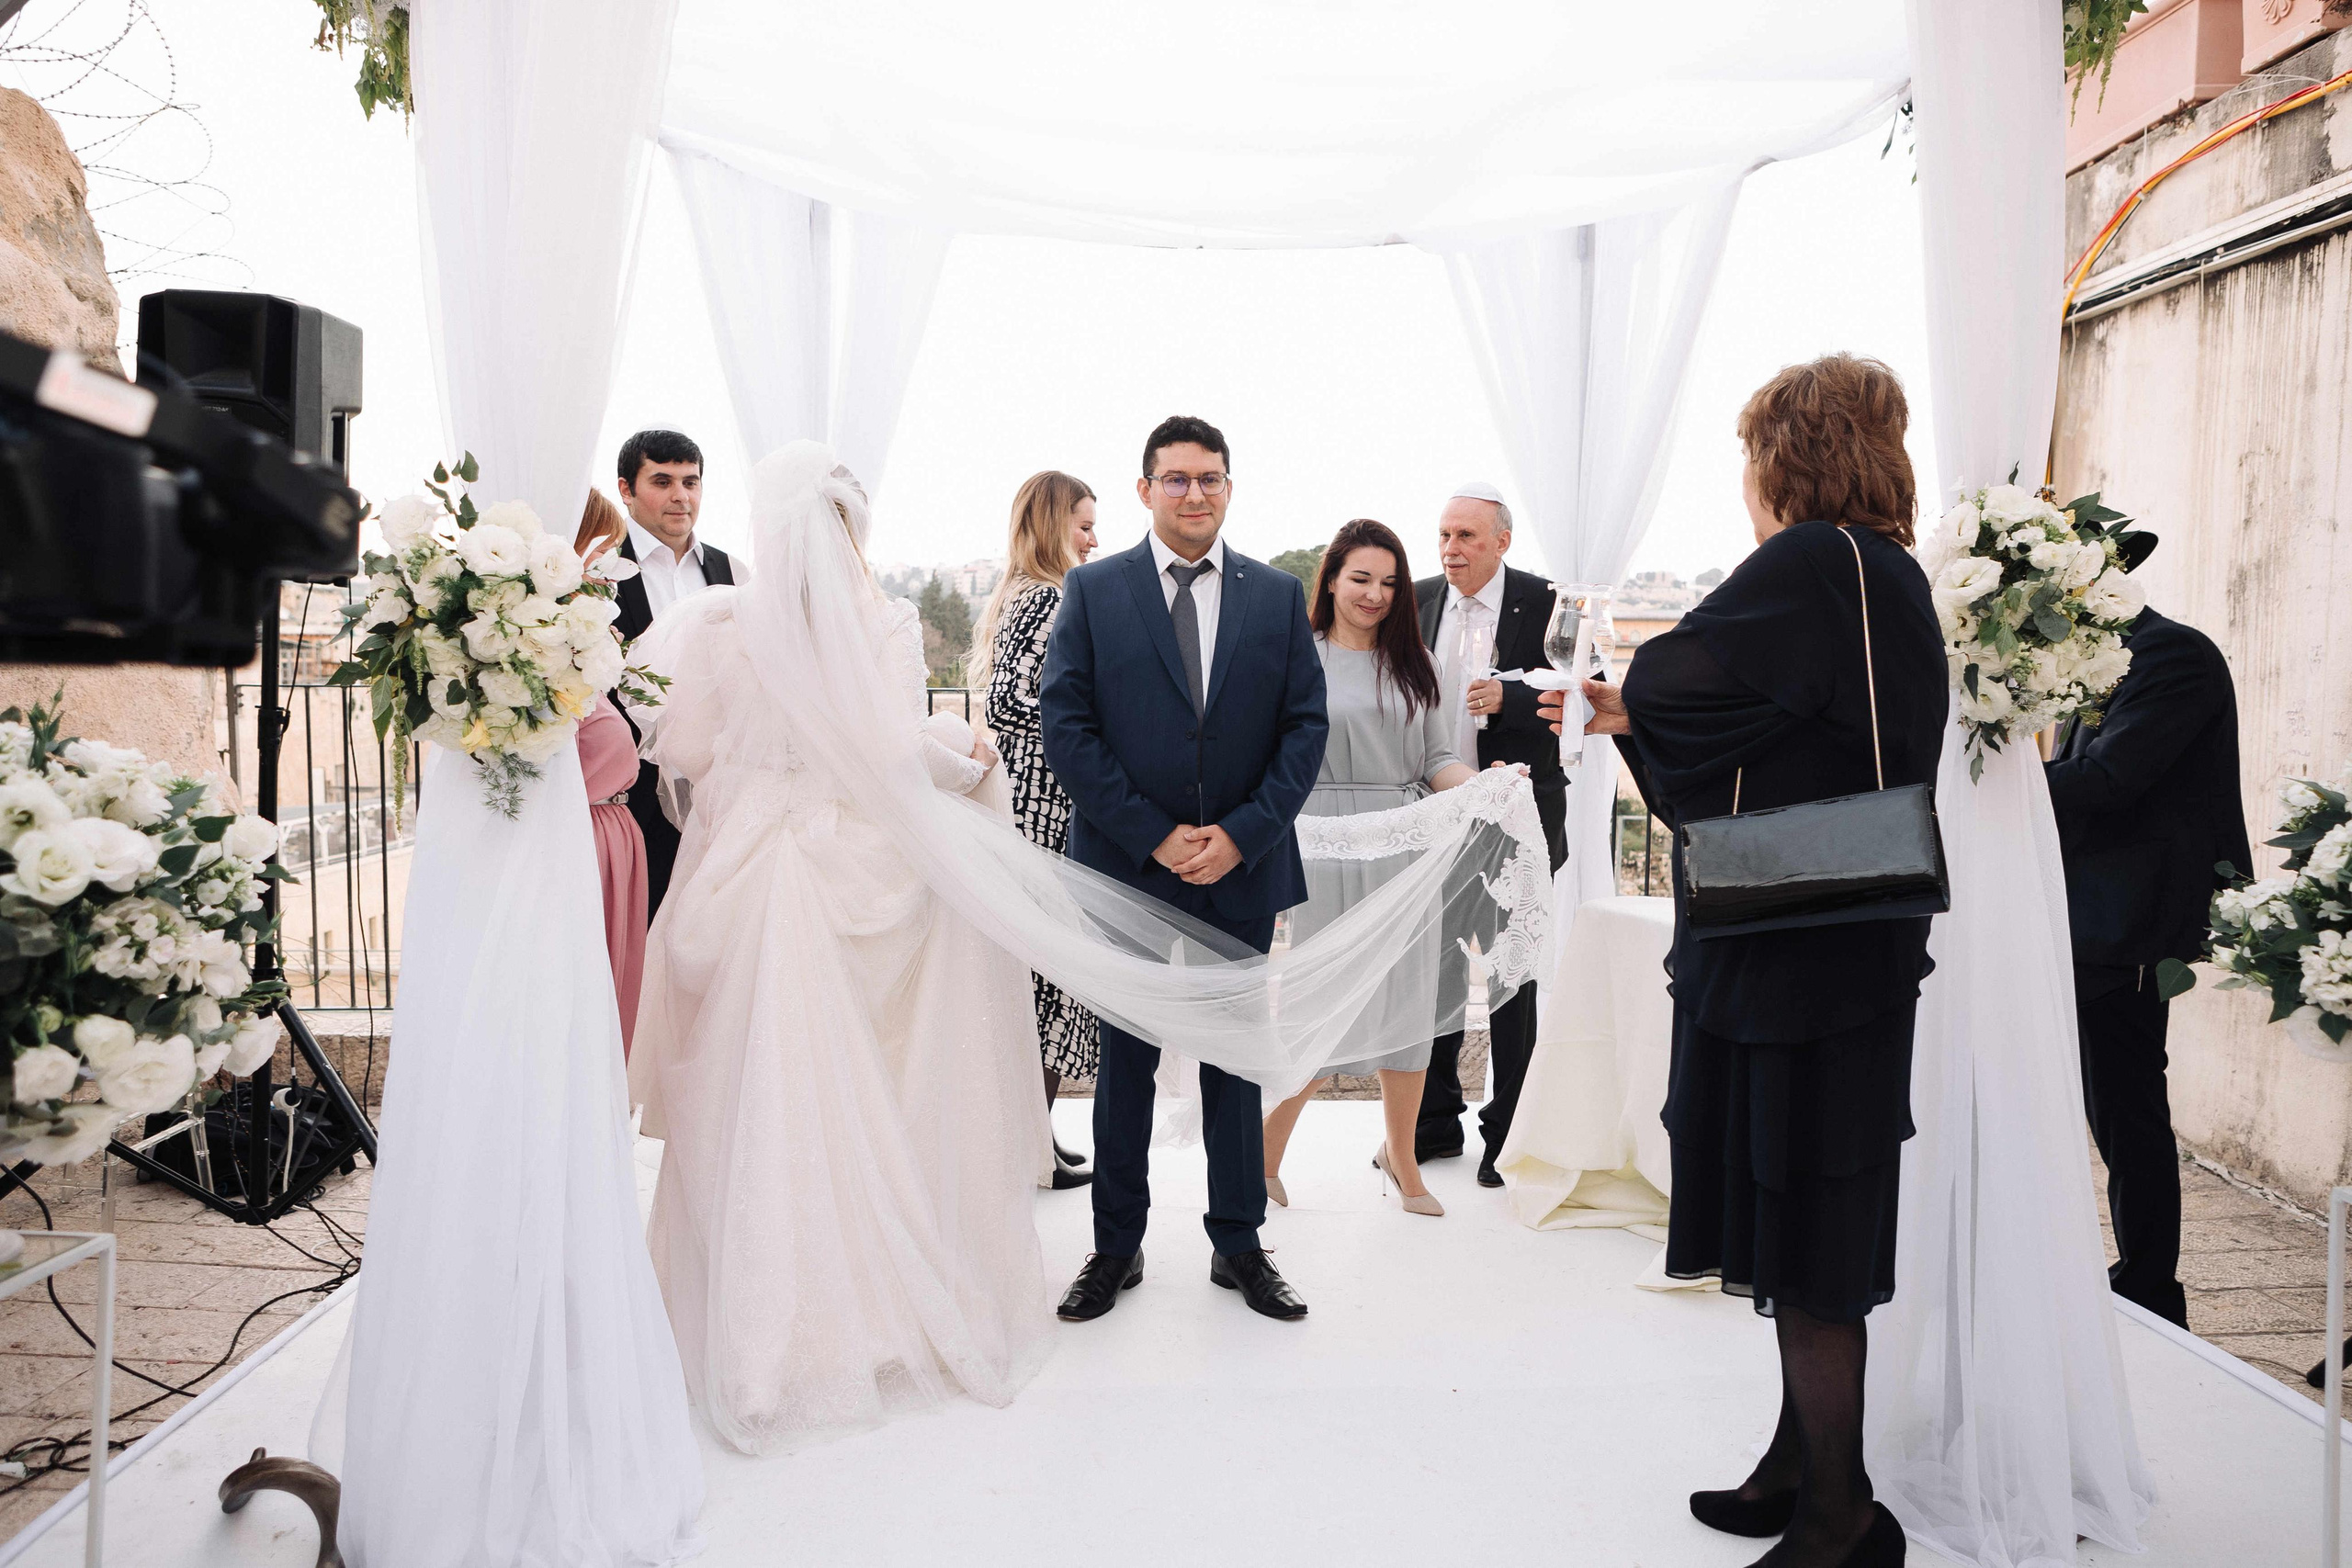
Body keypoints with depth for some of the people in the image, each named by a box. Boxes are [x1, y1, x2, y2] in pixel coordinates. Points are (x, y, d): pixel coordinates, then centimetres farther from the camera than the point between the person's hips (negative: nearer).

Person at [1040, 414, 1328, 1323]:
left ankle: (1238, 1246, 26)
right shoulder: (1092, 592, 0)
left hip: (1244, 868, 2)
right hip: (1126, 869, -1)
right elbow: (1065, 726, -6)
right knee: (1124, 1065, 9)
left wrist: (1241, 834, -11)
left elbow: (1305, 727, 2)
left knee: (1237, 1061, 12)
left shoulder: (1279, 598, 5)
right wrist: (1154, 836, -13)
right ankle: (1116, 1249, 23)